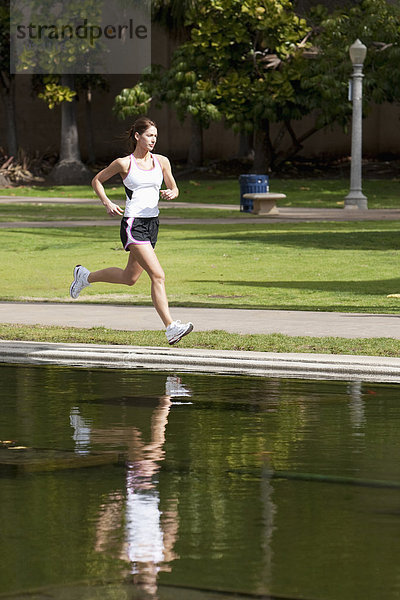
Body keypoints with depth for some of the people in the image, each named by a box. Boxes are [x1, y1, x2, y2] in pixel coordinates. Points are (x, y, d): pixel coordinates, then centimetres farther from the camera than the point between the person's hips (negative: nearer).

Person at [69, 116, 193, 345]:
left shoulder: (162, 161, 8)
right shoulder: (124, 163, -4)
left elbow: (174, 189, 15)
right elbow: (97, 180, 8)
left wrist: (170, 193, -9)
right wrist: (107, 203, -6)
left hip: (152, 223, 7)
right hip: (133, 224, -7)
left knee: (130, 277, 18)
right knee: (158, 276, -18)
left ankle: (85, 276, 41)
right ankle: (171, 328, -20)